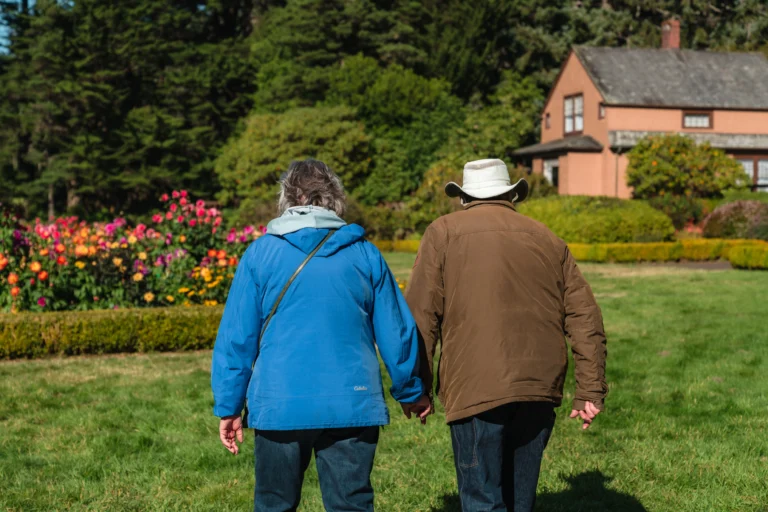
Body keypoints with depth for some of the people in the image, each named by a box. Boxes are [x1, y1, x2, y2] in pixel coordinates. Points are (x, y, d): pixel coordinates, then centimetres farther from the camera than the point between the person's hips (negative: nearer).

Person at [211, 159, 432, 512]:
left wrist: (228, 407, 8)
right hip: (352, 406, 1)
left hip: (279, 407, 0)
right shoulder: (364, 254, 3)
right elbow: (396, 332, 7)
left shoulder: (261, 253, 0)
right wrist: (411, 391, 22)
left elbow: (236, 337, 0)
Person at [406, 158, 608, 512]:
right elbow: (585, 318, 11)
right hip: (540, 389, 5)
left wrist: (416, 386, 3)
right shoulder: (548, 240, 17)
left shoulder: (444, 233, 6)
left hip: (476, 389, -4)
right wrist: (591, 390, 10)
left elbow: (421, 314, -2)